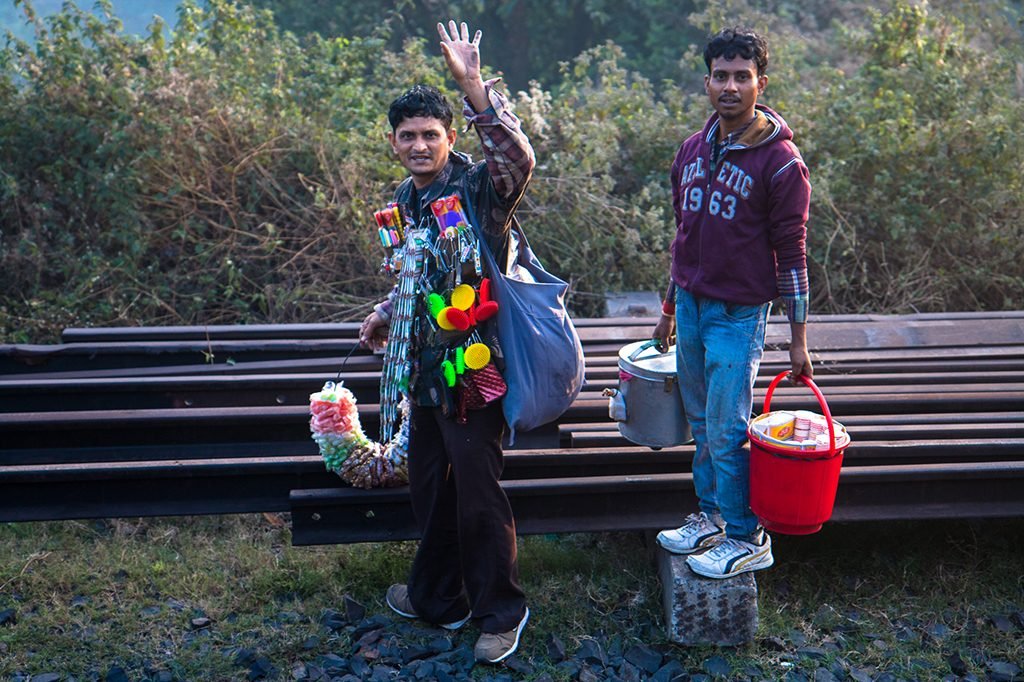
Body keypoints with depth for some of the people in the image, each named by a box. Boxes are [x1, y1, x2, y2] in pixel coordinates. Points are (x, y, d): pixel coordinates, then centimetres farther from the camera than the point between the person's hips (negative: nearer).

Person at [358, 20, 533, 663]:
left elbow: (520, 158, -36)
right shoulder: (406, 199, 11)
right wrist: (386, 313, 11)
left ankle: (502, 610, 21)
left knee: (478, 495, 2)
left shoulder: (478, 187, -13)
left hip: (473, 369, -8)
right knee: (428, 488, 19)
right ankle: (437, 596, 38)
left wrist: (474, 84, -38)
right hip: (424, 368, 8)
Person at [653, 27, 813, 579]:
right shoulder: (693, 149, 7)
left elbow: (791, 254, -10)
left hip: (738, 312, -6)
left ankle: (747, 539, 12)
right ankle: (710, 517, 29)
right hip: (690, 304, 6)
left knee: (726, 432, -3)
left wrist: (798, 340, -9)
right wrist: (669, 308, 20)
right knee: (700, 425, 14)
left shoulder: (780, 161, -11)